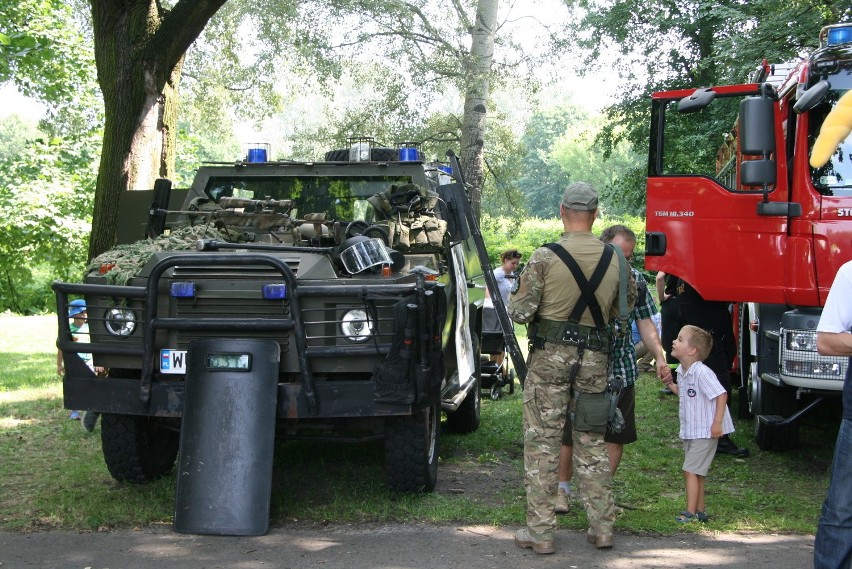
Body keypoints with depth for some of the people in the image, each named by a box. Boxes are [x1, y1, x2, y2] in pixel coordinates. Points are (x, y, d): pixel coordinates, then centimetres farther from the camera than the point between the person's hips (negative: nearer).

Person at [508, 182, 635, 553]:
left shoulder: (545, 258, -11)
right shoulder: (614, 259, 1)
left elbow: (520, 312, -10)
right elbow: (626, 305, 13)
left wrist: (516, 294, 11)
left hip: (550, 356, -3)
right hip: (594, 358, 3)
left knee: (542, 442, 3)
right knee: (592, 442, 14)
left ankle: (540, 530, 5)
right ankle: (602, 526, 17)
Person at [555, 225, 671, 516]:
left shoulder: (635, 280, 5)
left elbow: (645, 324, 10)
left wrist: (659, 357, -4)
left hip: (621, 370, 4)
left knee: (615, 436, 7)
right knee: (569, 432, 5)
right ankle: (563, 488, 24)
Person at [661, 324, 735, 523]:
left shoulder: (701, 373, -22)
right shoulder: (682, 371, 7)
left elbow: (721, 395, -23)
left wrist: (717, 422, -24)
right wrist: (669, 383, 7)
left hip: (705, 432, -10)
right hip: (690, 431, 10)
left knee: (690, 471, -9)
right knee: (695, 472, 16)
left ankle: (691, 512, -5)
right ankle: (700, 511, 25)